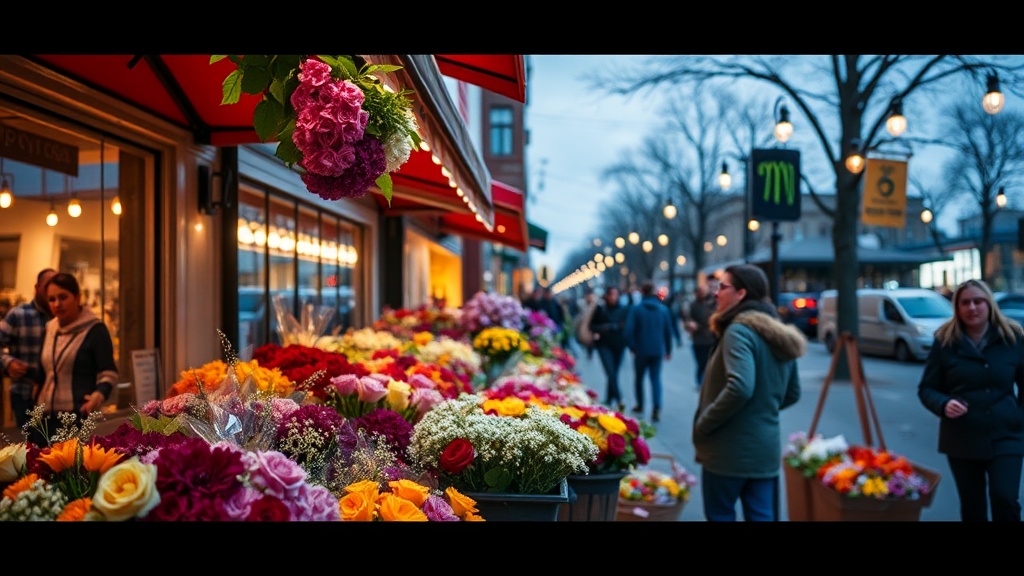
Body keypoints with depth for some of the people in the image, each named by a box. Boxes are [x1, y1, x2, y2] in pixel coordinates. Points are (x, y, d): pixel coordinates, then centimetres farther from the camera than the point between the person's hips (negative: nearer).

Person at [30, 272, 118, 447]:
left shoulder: (95, 330, -4)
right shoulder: (50, 329, 16)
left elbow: (108, 373, -7)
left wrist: (99, 395, -26)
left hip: (78, 417, -6)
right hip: (45, 417, 7)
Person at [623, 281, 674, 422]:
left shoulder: (636, 309, -9)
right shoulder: (663, 309, 0)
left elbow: (629, 331, -13)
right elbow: (668, 331, 4)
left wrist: (632, 347, 1)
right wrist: (668, 349, 14)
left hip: (641, 350, -2)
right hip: (658, 350, 2)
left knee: (639, 378, 16)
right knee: (656, 379, 3)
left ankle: (640, 405, 27)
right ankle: (657, 408, -14)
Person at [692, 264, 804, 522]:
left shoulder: (739, 331, -16)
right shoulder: (779, 334, 11)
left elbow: (739, 388, -29)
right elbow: (792, 393, 18)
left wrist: (703, 424, -18)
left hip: (730, 450, -8)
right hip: (767, 449, 8)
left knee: (720, 516, 8)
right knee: (762, 516, 11)